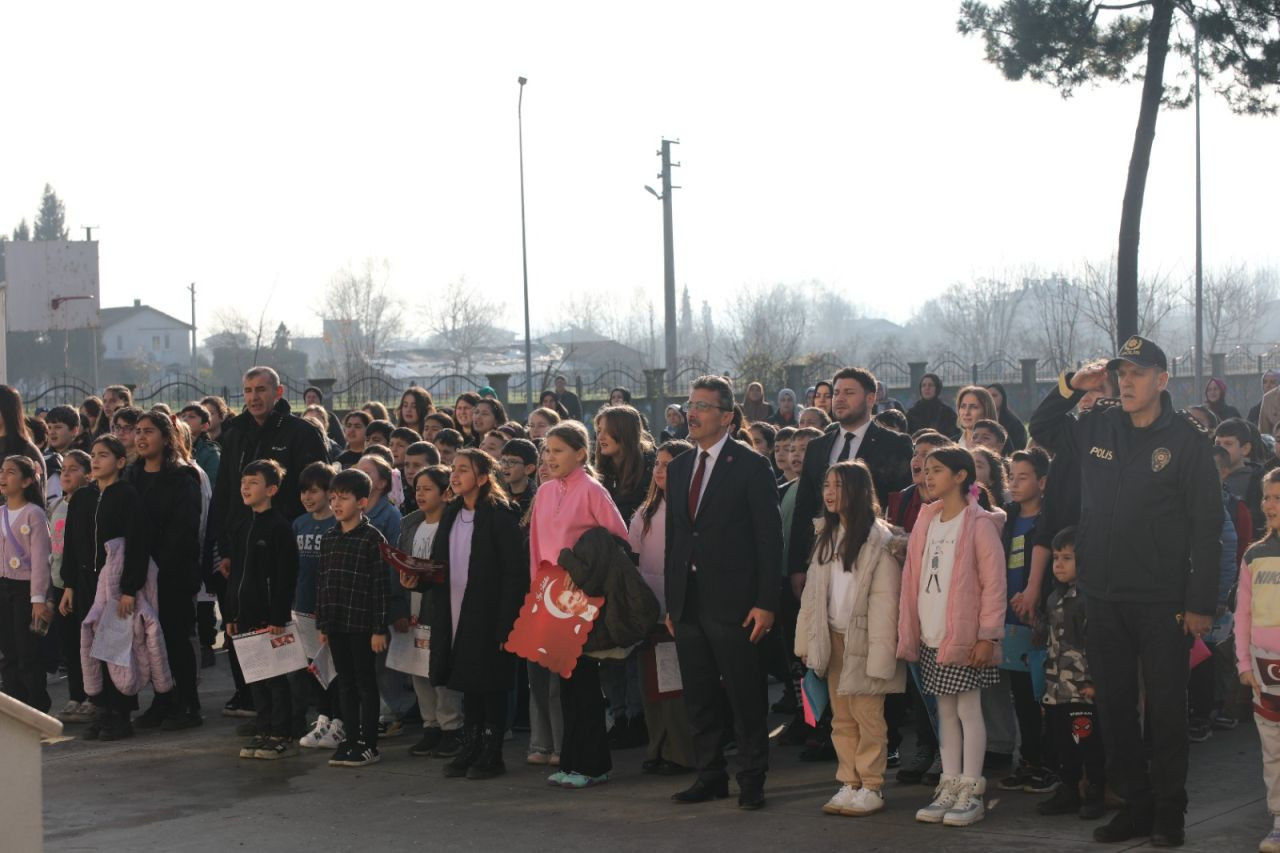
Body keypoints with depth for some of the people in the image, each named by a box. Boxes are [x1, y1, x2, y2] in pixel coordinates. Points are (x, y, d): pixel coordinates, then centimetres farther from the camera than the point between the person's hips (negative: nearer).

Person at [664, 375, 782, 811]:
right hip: (689, 604, 6)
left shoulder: (751, 465, -5)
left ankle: (752, 780, 10)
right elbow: (674, 537, 16)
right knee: (698, 697, 11)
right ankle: (710, 776, 20)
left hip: (733, 602, -6)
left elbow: (769, 538, -8)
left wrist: (765, 603, -13)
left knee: (746, 697, 1)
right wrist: (671, 603, 11)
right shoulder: (679, 467, 13)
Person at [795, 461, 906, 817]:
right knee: (841, 718, 9)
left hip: (863, 639, -6)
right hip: (832, 638, 6)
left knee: (867, 715, -4)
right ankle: (849, 784, 15)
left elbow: (885, 598, -12)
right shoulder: (825, 535, 13)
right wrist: (806, 640, 10)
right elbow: (813, 590, 14)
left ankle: (871, 788, 4)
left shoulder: (879, 538, -9)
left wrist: (880, 651, -16)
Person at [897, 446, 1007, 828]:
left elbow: (994, 583, -11)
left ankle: (971, 792, 4)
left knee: (969, 711, -2)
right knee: (946, 712, 11)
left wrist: (987, 635, -15)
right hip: (932, 637, 7)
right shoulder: (927, 521, 11)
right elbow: (914, 579, 13)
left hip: (966, 638, -6)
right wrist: (910, 631, 8)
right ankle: (949, 787, 16)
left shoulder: (979, 524, -8)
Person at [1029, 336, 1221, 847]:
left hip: (1161, 603, -5)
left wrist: (1200, 603, -12)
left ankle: (1169, 814, 11)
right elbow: (1040, 432, 24)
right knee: (1114, 707, 10)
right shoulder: (1098, 427, 7)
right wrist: (1071, 387, 6)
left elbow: (1207, 524, -7)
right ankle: (1135, 805, 21)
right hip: (1104, 596, 5)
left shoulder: (1185, 439, -7)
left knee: (1166, 710, 2)